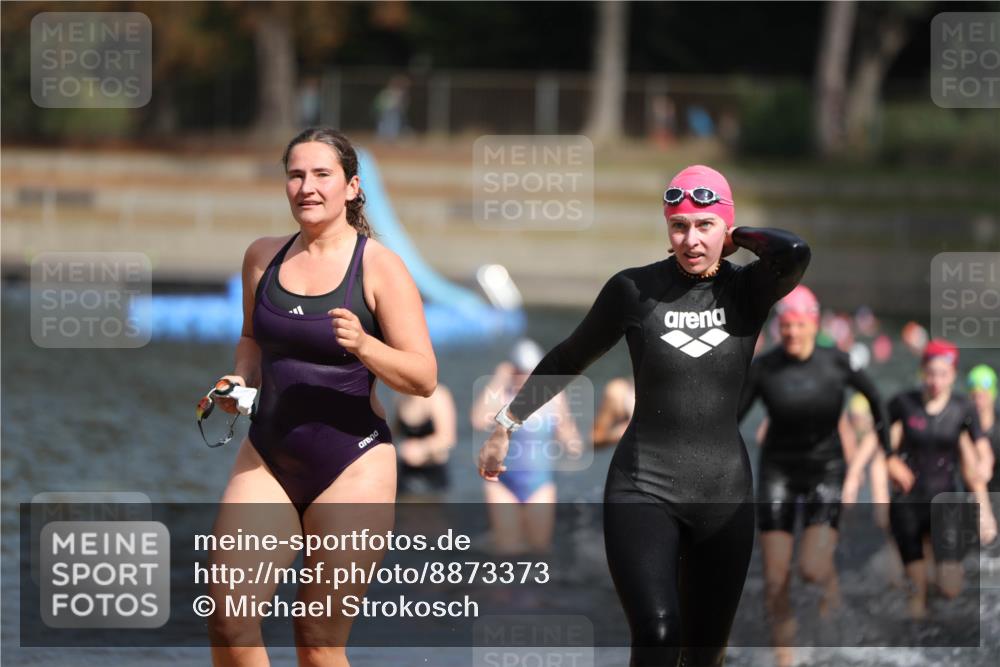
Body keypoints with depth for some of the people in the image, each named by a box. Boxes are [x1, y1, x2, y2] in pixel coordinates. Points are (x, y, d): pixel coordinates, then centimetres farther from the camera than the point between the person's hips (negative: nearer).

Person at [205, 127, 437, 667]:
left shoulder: (379, 267, -6)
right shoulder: (264, 257, 7)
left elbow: (424, 378, -8)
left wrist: (363, 346, -25)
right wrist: (241, 383, 5)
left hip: (352, 464, -4)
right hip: (268, 457, 4)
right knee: (227, 620, -8)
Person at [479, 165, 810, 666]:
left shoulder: (747, 289, 0)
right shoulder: (635, 289, -2)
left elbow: (794, 253, -22)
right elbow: (569, 358, 11)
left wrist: (736, 240, -5)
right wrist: (507, 424, 16)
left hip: (724, 490, 2)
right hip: (644, 487, -2)